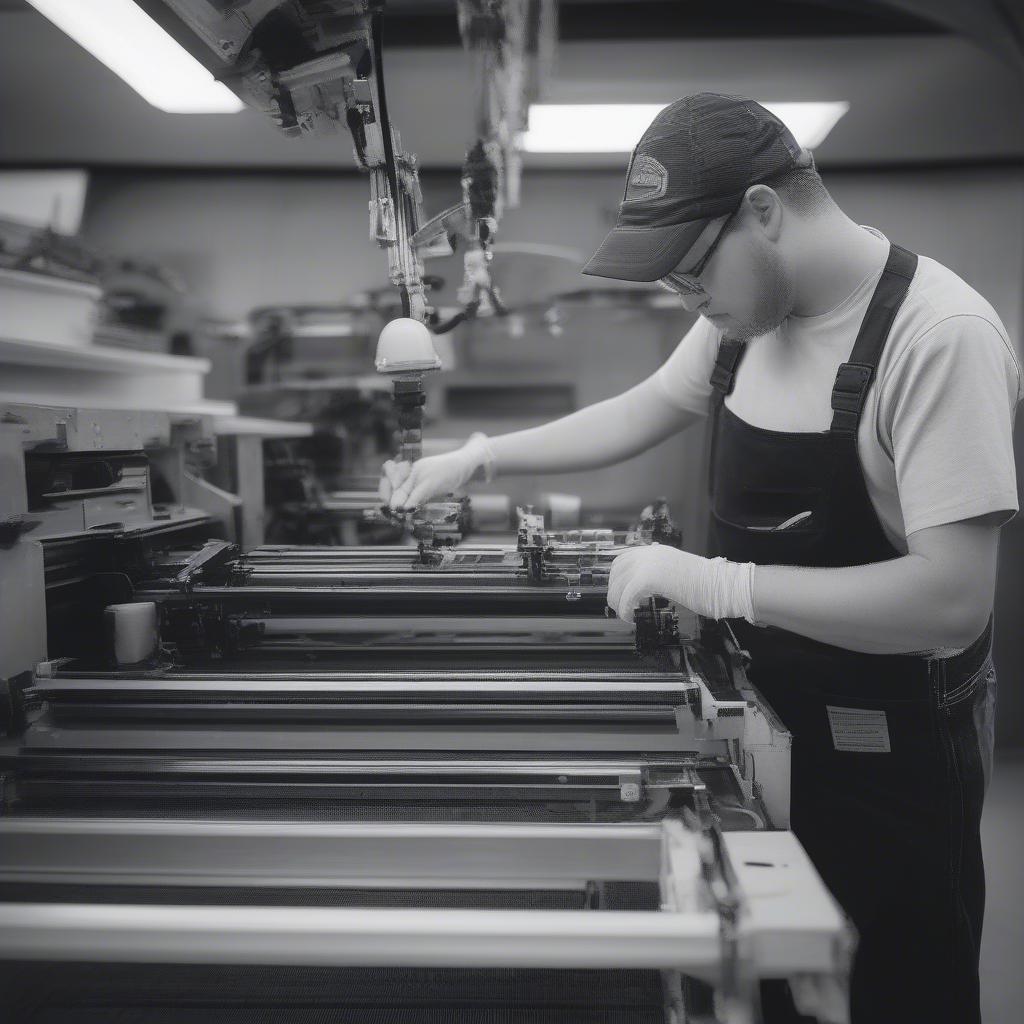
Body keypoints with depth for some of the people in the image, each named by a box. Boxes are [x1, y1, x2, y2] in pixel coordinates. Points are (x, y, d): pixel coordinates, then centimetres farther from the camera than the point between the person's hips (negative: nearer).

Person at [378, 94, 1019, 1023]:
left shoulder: (941, 334, -25)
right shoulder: (746, 315, -1)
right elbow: (639, 415, 12)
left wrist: (718, 584, -30)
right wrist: (481, 456, 6)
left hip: (890, 754, -7)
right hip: (771, 718, 7)